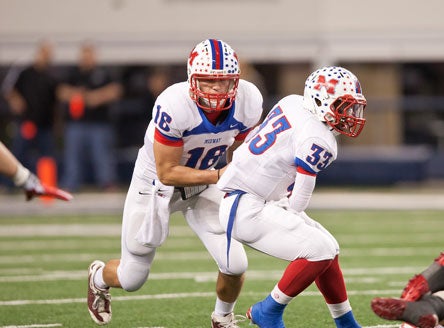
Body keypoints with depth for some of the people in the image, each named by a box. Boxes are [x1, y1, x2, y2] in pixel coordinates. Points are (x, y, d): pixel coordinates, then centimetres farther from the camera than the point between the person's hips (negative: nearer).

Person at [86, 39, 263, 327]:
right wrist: (218, 176, -33)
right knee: (132, 280, 10)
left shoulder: (248, 102, -21)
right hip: (157, 184, -3)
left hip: (202, 181, 4)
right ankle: (99, 277, 48)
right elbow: (167, 173, -28)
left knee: (235, 265, -12)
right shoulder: (174, 106, -37)